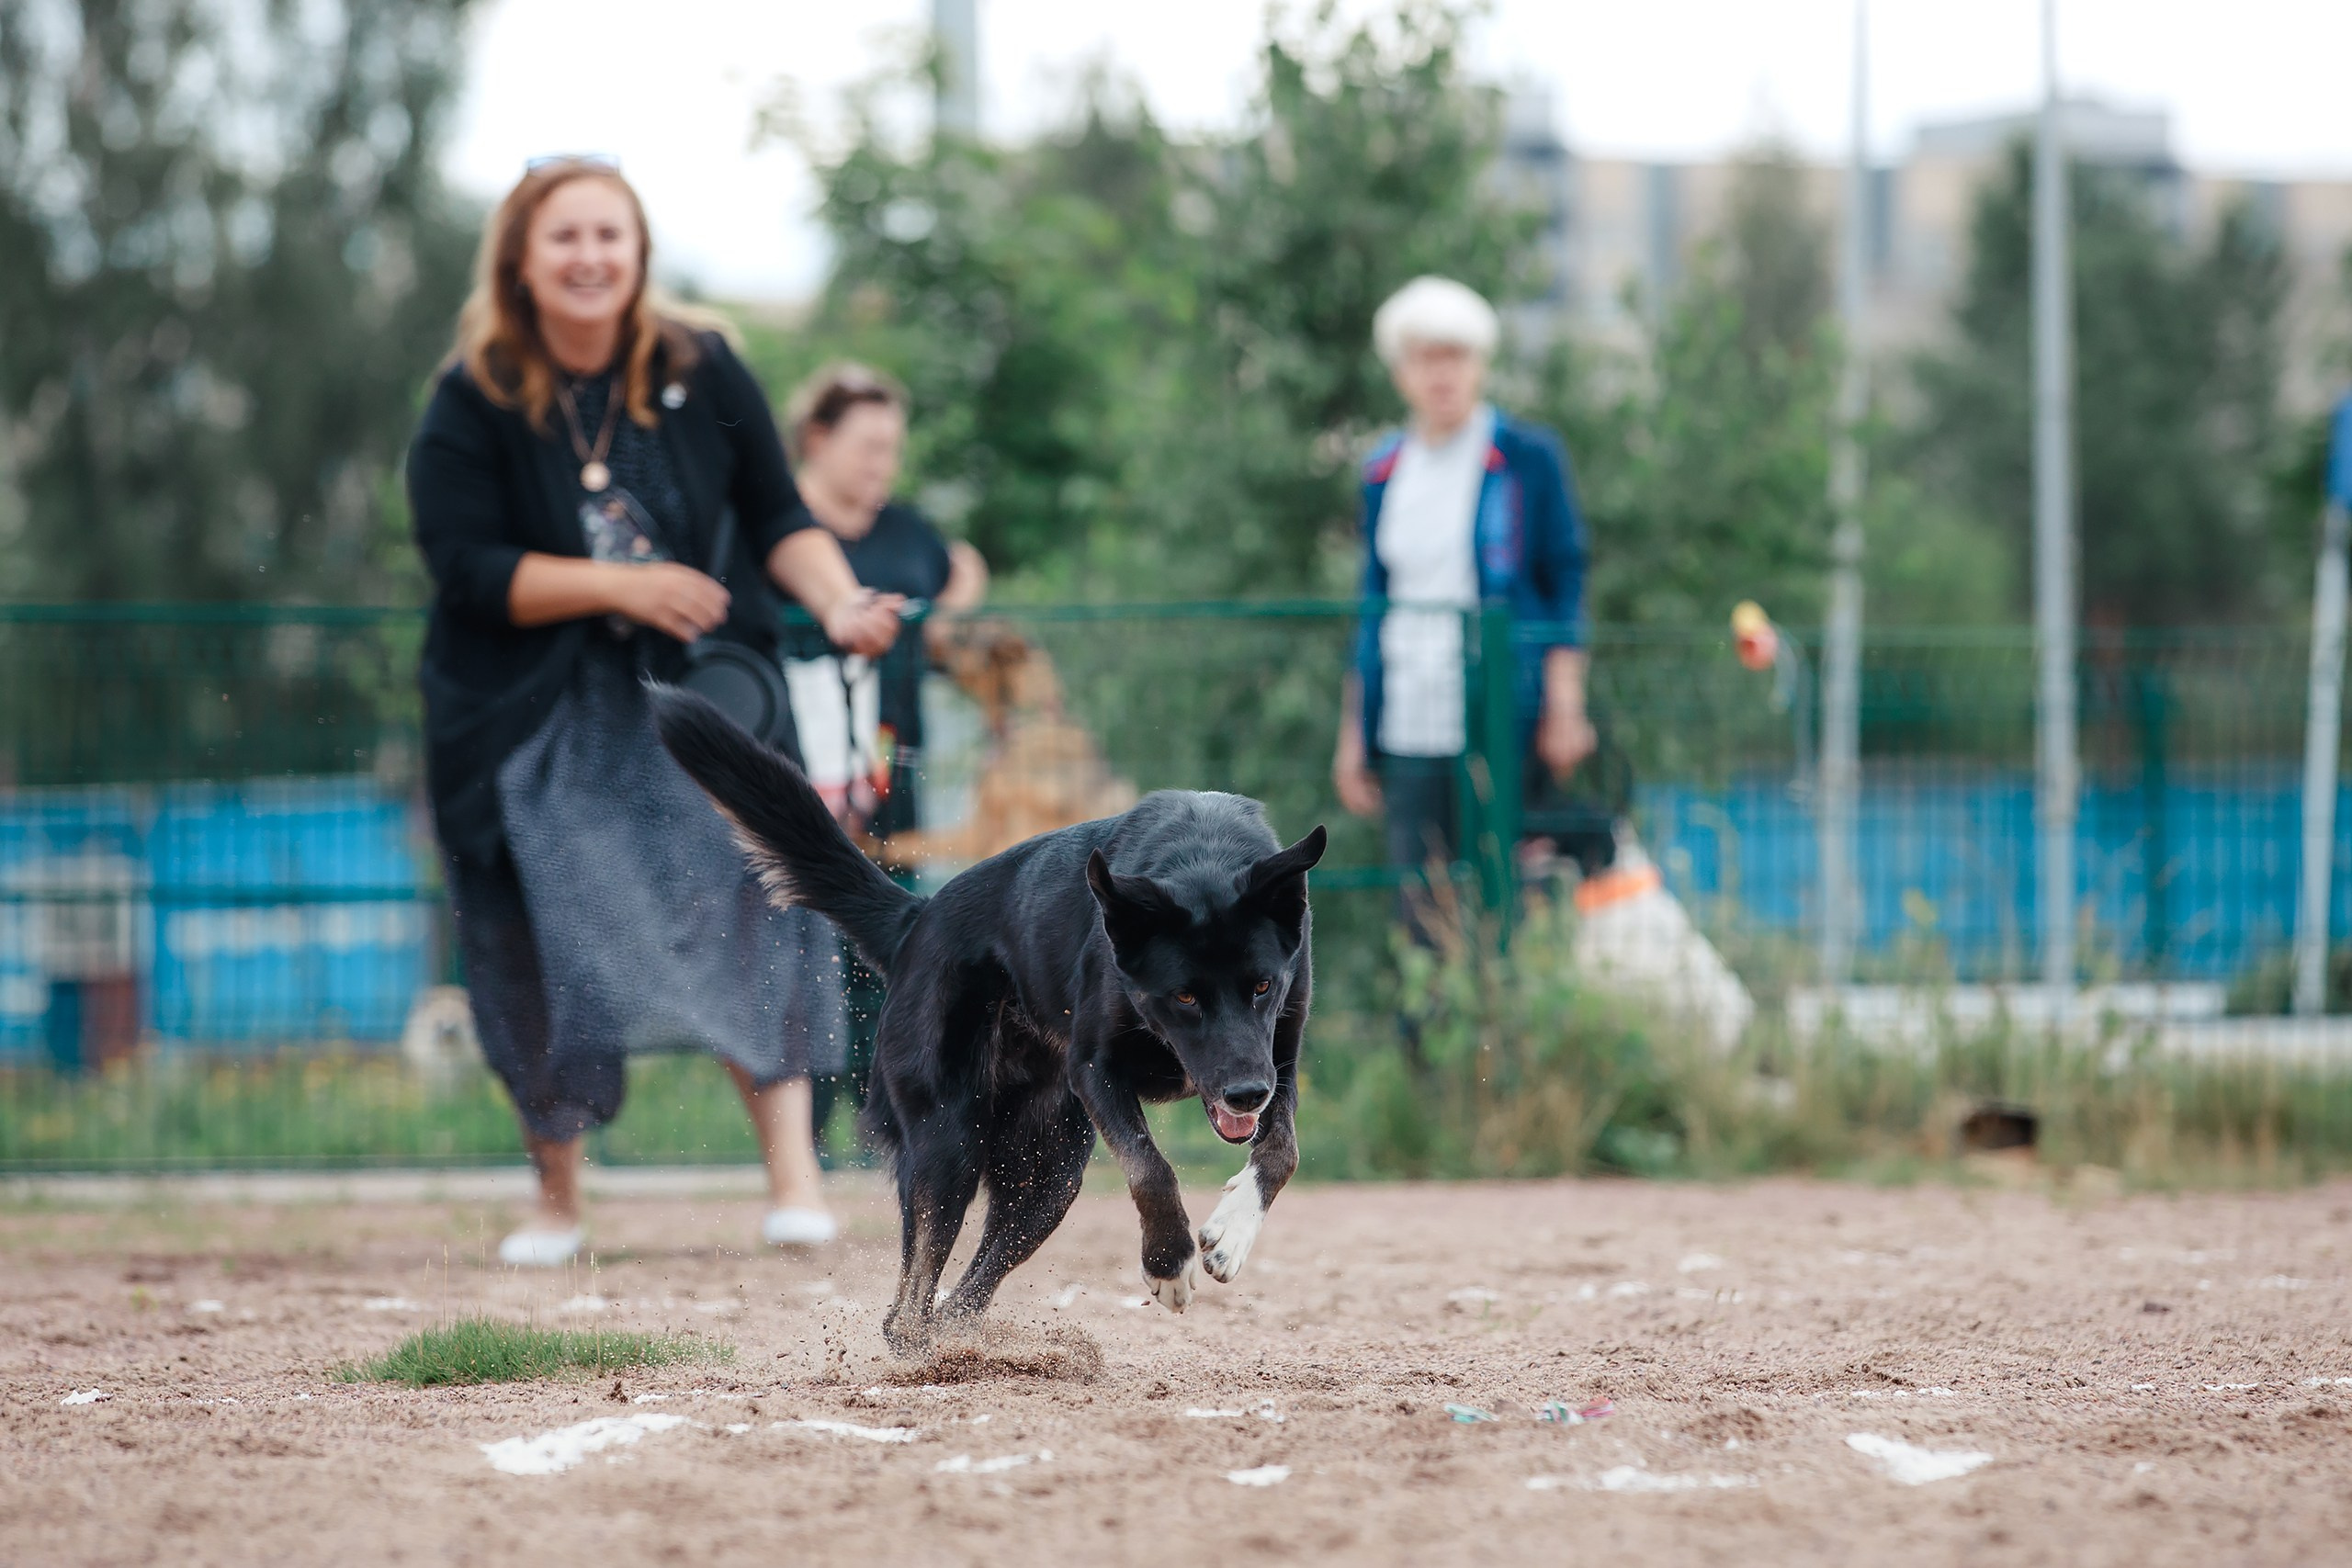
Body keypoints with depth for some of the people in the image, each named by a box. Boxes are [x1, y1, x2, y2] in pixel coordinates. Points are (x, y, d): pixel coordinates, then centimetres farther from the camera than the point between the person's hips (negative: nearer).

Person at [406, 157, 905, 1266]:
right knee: (548, 947, 1)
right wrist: (619, 585, -21)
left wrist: (840, 603, -14)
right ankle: (556, 1193, 21)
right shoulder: (473, 404, -5)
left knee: (755, 883, -19)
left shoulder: (701, 371, 1)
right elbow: (469, 569, -11)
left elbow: (777, 519, 5)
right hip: (536, 720, 0)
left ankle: (792, 1169, -22)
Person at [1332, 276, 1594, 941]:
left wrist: (1564, 706, -9)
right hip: (1408, 725, 4)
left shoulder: (1529, 457, 0)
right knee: (1422, 912, 1)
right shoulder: (1385, 471, 13)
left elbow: (1567, 583, -1)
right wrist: (1353, 732, 14)